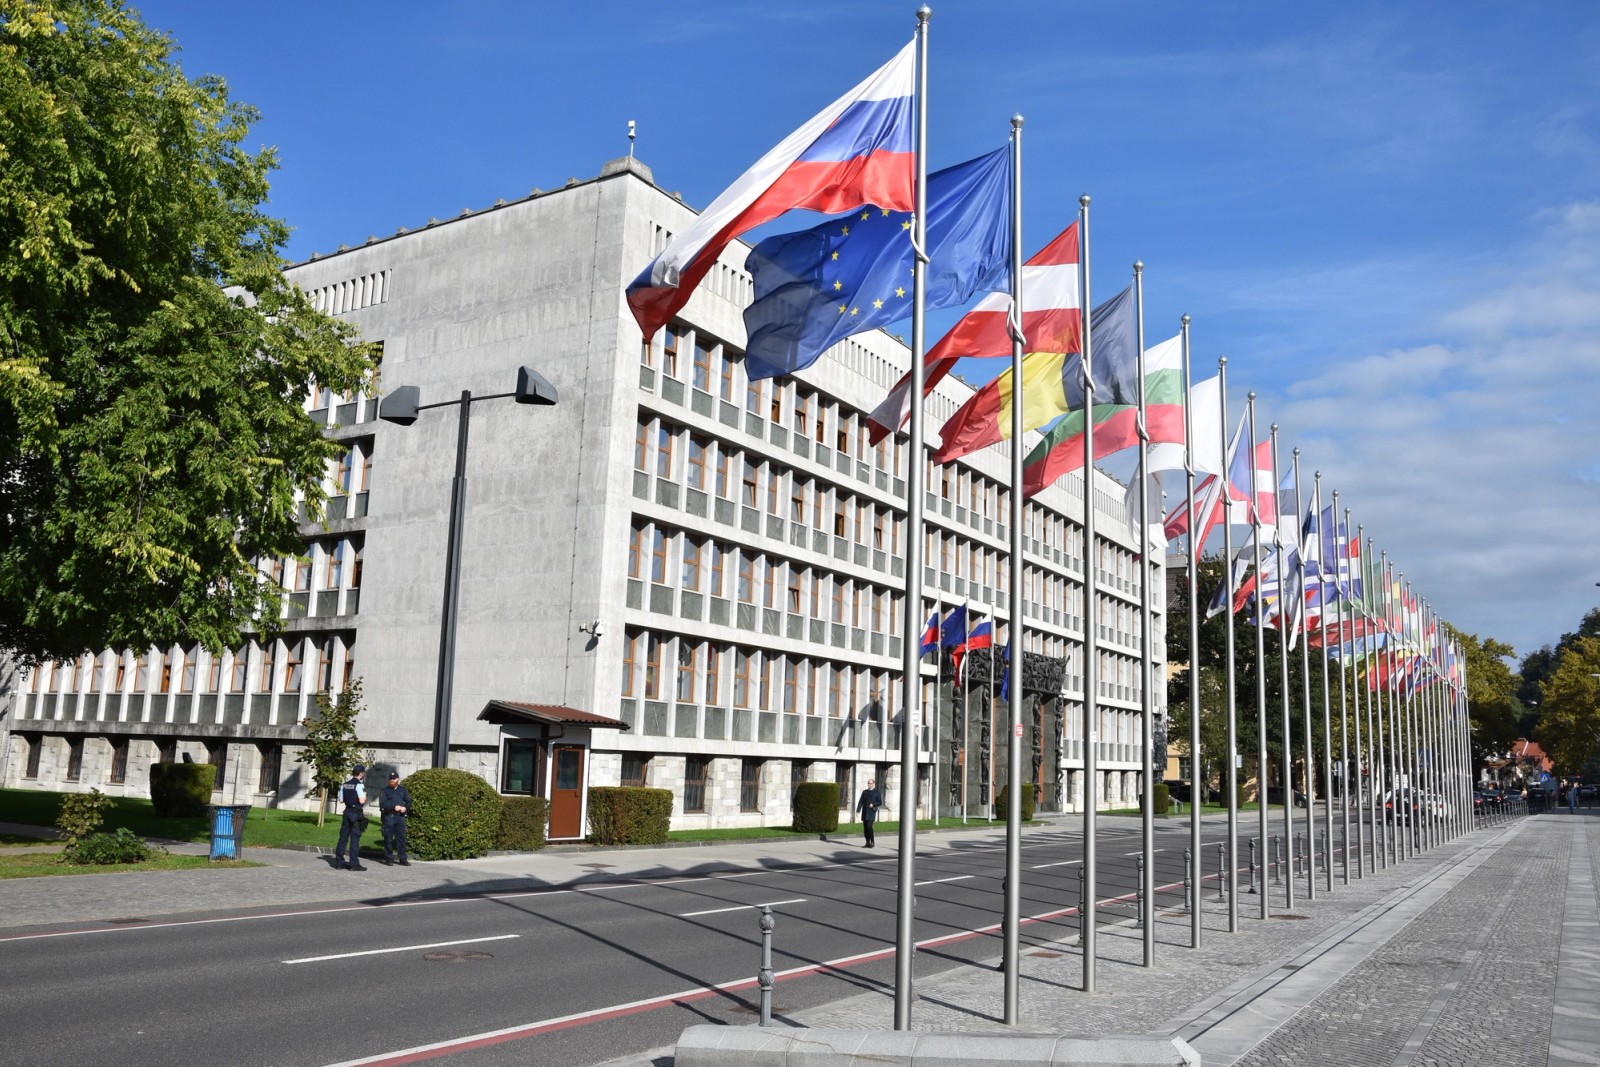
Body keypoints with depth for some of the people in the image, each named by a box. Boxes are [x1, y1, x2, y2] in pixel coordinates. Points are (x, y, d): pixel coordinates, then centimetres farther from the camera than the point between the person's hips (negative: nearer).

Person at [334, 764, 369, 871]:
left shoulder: (345, 785, 10)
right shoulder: (360, 785, -14)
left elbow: (341, 799, 13)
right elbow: (362, 801, -20)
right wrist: (365, 796, -1)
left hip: (347, 811, 7)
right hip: (357, 813, -7)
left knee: (343, 837, 11)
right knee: (355, 838, -3)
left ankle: (339, 862, 16)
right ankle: (354, 864, -1)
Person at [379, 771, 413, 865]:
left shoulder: (403, 790, 14)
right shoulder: (385, 790, 4)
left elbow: (408, 802, 13)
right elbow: (382, 804, -8)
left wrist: (405, 808, -9)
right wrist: (394, 807, -18)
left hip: (400, 816, 3)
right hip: (388, 816, -2)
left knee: (401, 838, 2)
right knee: (388, 838, 0)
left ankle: (403, 859, 5)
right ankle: (389, 858, 8)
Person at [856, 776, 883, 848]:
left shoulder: (877, 793, 3)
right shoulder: (864, 792, 13)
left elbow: (880, 802, 2)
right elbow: (860, 802, 9)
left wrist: (873, 804, -15)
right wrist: (858, 810, -3)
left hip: (871, 813, -5)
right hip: (864, 813, 5)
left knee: (869, 827, -16)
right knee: (865, 828, 4)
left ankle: (872, 842, -4)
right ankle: (868, 843, 11)